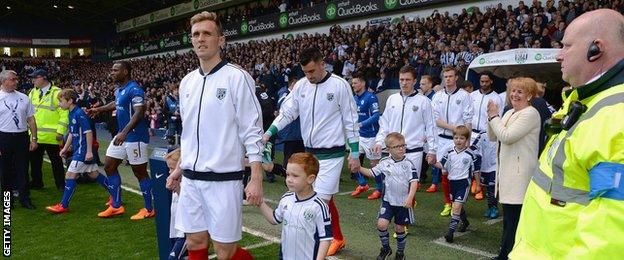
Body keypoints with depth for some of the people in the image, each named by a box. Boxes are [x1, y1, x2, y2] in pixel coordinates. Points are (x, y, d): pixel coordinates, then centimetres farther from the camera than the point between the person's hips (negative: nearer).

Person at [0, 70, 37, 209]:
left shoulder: (24, 98, 8)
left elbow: (31, 119, 11)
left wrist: (34, 138, 6)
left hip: (22, 137, 2)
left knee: (23, 169, 6)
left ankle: (25, 199, 15)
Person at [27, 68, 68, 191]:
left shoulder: (57, 93, -8)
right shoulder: (32, 92, 12)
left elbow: (64, 114, -11)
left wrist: (60, 131, -15)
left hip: (51, 136, -6)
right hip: (35, 135, 6)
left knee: (56, 161, 3)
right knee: (35, 160, 13)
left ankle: (61, 184, 13)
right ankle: (36, 182, 27)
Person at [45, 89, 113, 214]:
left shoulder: (79, 114, -17)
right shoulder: (72, 114, 11)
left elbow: (89, 132, -20)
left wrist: (89, 151, -22)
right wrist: (65, 148, 20)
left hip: (83, 150, -10)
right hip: (79, 149, 10)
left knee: (70, 175, -6)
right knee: (94, 174, 14)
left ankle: (63, 206, 2)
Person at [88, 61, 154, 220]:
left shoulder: (134, 89, -17)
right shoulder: (118, 90, 12)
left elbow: (139, 113, -27)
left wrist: (124, 133, -34)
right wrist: (99, 110, 33)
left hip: (135, 136, -10)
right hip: (122, 135, 10)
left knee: (140, 172, 0)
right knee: (109, 166, 11)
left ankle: (149, 210, 13)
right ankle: (116, 206, 22)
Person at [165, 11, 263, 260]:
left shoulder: (236, 77, -8)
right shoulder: (187, 82, 11)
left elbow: (252, 131, -11)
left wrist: (256, 179, -16)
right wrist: (179, 169, 19)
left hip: (223, 179, -6)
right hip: (190, 179, 6)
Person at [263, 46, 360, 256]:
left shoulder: (339, 85, -10)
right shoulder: (301, 85, 3)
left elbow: (351, 121, -7)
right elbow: (287, 112, 7)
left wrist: (355, 153, -6)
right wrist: (269, 133, -6)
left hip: (331, 153, -5)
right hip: (310, 152, 5)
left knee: (321, 199, -9)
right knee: (326, 199, 14)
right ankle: (337, 238, 29)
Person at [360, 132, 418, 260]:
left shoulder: (409, 164, -10)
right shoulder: (384, 163, -1)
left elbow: (414, 182, -14)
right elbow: (371, 173, 9)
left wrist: (410, 198, -26)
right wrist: (359, 168, -5)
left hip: (404, 202, -1)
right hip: (388, 201, 2)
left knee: (399, 228, 10)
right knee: (381, 224, -11)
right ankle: (385, 248, 15)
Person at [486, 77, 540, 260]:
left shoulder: (530, 113, -12)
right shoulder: (509, 113, 15)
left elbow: (507, 136, -20)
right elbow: (492, 137, 15)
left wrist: (494, 116, -9)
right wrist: (491, 117, 2)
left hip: (520, 174, -9)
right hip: (507, 170, 9)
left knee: (513, 215, -5)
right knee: (508, 214, 15)